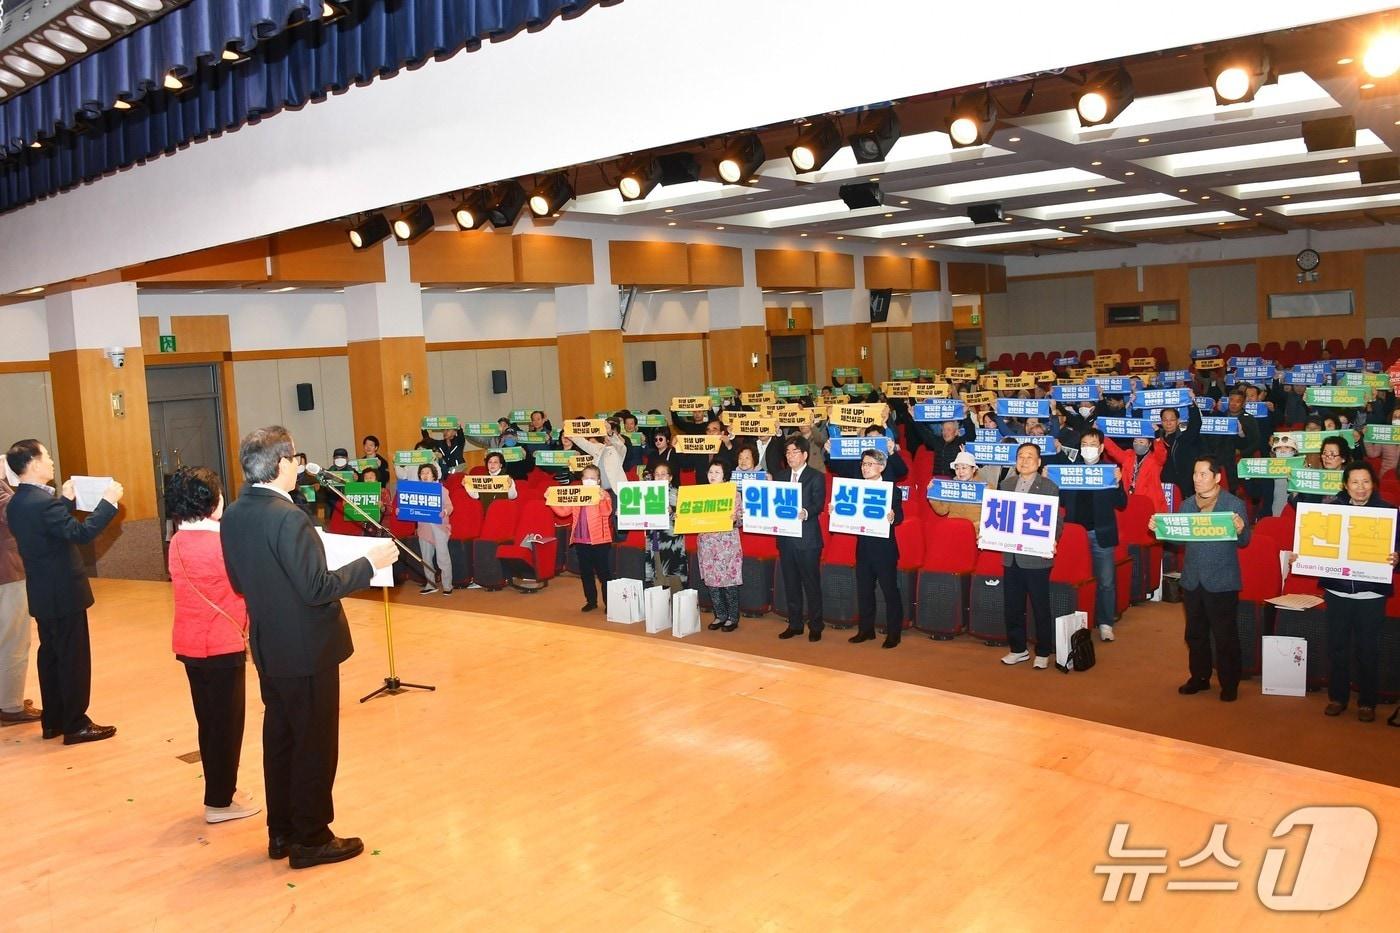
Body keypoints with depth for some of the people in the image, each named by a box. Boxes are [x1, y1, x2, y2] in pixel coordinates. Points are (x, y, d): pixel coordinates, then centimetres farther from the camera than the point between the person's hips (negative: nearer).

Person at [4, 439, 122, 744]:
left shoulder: (16, 503, 8)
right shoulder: (43, 502, -23)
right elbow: (81, 533, -26)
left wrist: (66, 500, 17)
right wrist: (108, 501, -21)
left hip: (42, 593, 10)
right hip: (63, 593, -10)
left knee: (51, 656, 17)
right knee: (74, 659, 0)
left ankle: (53, 721, 26)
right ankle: (76, 725, 7)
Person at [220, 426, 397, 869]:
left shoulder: (233, 516, 2)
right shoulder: (288, 517, -24)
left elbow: (239, 582, 11)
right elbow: (317, 588, -24)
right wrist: (369, 562, -15)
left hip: (268, 648, 8)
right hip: (307, 649, -8)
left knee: (279, 738, 18)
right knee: (315, 744, 5)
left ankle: (281, 832, 30)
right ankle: (311, 839, 16)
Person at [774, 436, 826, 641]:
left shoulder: (816, 477, -2)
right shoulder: (779, 476, 13)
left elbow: (818, 504, -13)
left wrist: (805, 513, -32)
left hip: (808, 539, -5)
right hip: (786, 538, 5)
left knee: (811, 584, 0)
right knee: (791, 584, 11)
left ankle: (815, 627, 8)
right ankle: (794, 624, 20)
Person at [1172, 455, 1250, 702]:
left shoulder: (1234, 504, -7)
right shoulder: (1187, 504, 8)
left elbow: (1243, 542, -12)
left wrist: (1240, 529, -33)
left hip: (1222, 582, -5)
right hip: (1192, 580, 5)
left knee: (1225, 636, 4)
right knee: (1195, 634, 15)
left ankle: (1229, 684, 18)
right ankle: (1199, 677, 29)